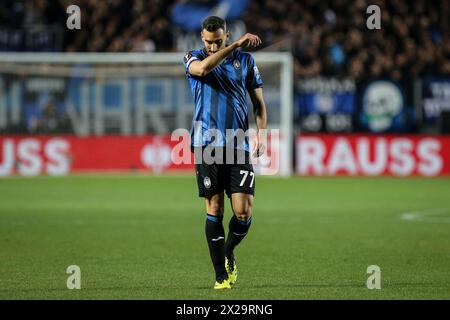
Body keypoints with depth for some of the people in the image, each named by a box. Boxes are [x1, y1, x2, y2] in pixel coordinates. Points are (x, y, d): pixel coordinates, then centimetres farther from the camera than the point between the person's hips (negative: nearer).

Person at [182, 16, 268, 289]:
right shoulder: (193, 58, 5)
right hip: (207, 145, -1)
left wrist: (262, 135, 1)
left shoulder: (245, 60, 10)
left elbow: (259, 102, 14)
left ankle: (228, 252, 23)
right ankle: (221, 275, 7)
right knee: (214, 210, -1)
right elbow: (203, 68, -21)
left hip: (239, 145, 1)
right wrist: (236, 45, -25)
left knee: (244, 211, -7)